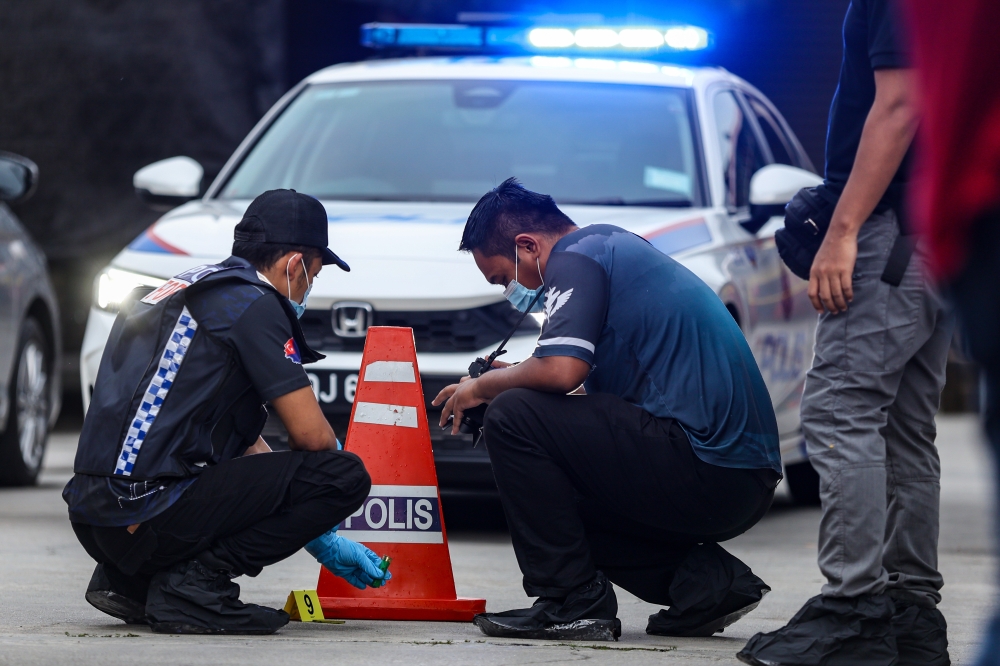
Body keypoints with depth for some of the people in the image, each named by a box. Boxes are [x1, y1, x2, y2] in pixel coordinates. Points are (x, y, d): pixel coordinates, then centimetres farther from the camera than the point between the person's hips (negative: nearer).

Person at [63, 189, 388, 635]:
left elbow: (244, 443, 30)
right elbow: (311, 434, -8)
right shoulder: (254, 302, -5)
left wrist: (324, 544, 31)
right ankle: (194, 583, -10)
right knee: (346, 476, -5)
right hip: (150, 518, -9)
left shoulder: (189, 288, 25)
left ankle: (128, 581, 15)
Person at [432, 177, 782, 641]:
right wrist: (511, 378, 22)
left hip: (703, 472, -10)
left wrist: (484, 386, -3)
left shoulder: (576, 258, -6)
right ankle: (705, 579, 10)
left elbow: (561, 371, -21)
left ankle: (571, 602, -8)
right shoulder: (619, 245, 24)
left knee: (513, 418, -11)